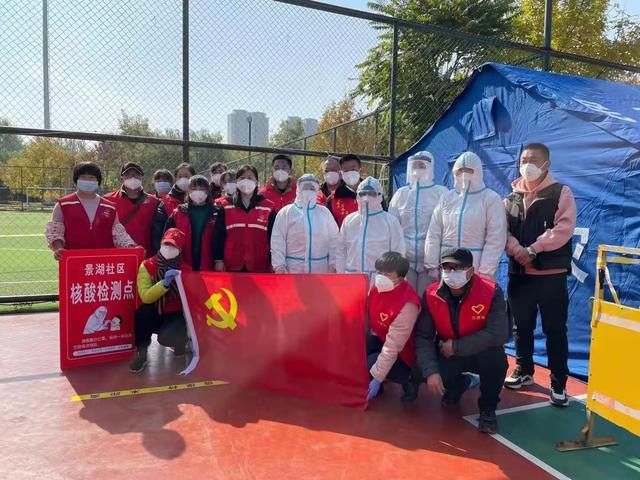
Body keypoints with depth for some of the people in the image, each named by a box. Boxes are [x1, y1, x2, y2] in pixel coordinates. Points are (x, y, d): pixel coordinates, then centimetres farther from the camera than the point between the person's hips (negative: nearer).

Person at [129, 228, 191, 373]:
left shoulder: (185, 269, -7)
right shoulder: (147, 266, -9)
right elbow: (145, 297, -21)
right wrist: (164, 283, -34)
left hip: (175, 315, -1)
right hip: (154, 314, 1)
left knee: (166, 337, -29)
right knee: (143, 312, -32)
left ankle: (180, 340, 10)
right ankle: (141, 353, -10)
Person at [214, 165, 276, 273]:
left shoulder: (268, 207, 2)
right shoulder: (226, 207, 5)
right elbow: (219, 235, 6)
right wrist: (219, 260, 0)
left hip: (259, 266, -1)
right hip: (232, 265, 1)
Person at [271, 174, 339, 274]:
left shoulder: (324, 212, 8)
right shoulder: (286, 212, -1)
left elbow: (334, 240, 7)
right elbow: (278, 242, -4)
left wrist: (333, 264, 0)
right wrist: (279, 266, -11)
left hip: (320, 269, 3)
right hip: (294, 269, -2)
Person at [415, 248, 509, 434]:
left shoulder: (491, 291, -24)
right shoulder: (432, 294, -15)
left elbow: (499, 334, -32)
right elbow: (423, 337, -15)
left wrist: (456, 346, -27)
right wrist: (430, 371, -29)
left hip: (482, 352, -2)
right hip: (447, 354, 3)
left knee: (495, 357, -35)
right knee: (430, 376, -24)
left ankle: (487, 409, -5)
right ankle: (460, 383, 16)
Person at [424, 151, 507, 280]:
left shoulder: (491, 198, -3)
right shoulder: (446, 198, 7)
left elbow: (495, 239, -7)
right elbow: (433, 235, 6)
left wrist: (485, 272, -12)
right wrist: (432, 266, 2)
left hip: (476, 268, -3)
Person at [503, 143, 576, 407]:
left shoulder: (561, 192, 0)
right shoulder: (512, 197, 11)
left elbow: (564, 228, -12)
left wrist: (533, 249, -17)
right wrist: (517, 250, -16)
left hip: (551, 273, -4)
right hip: (519, 272, 4)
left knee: (555, 329, 1)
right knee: (521, 326, 13)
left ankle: (558, 383, 13)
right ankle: (523, 371, 30)